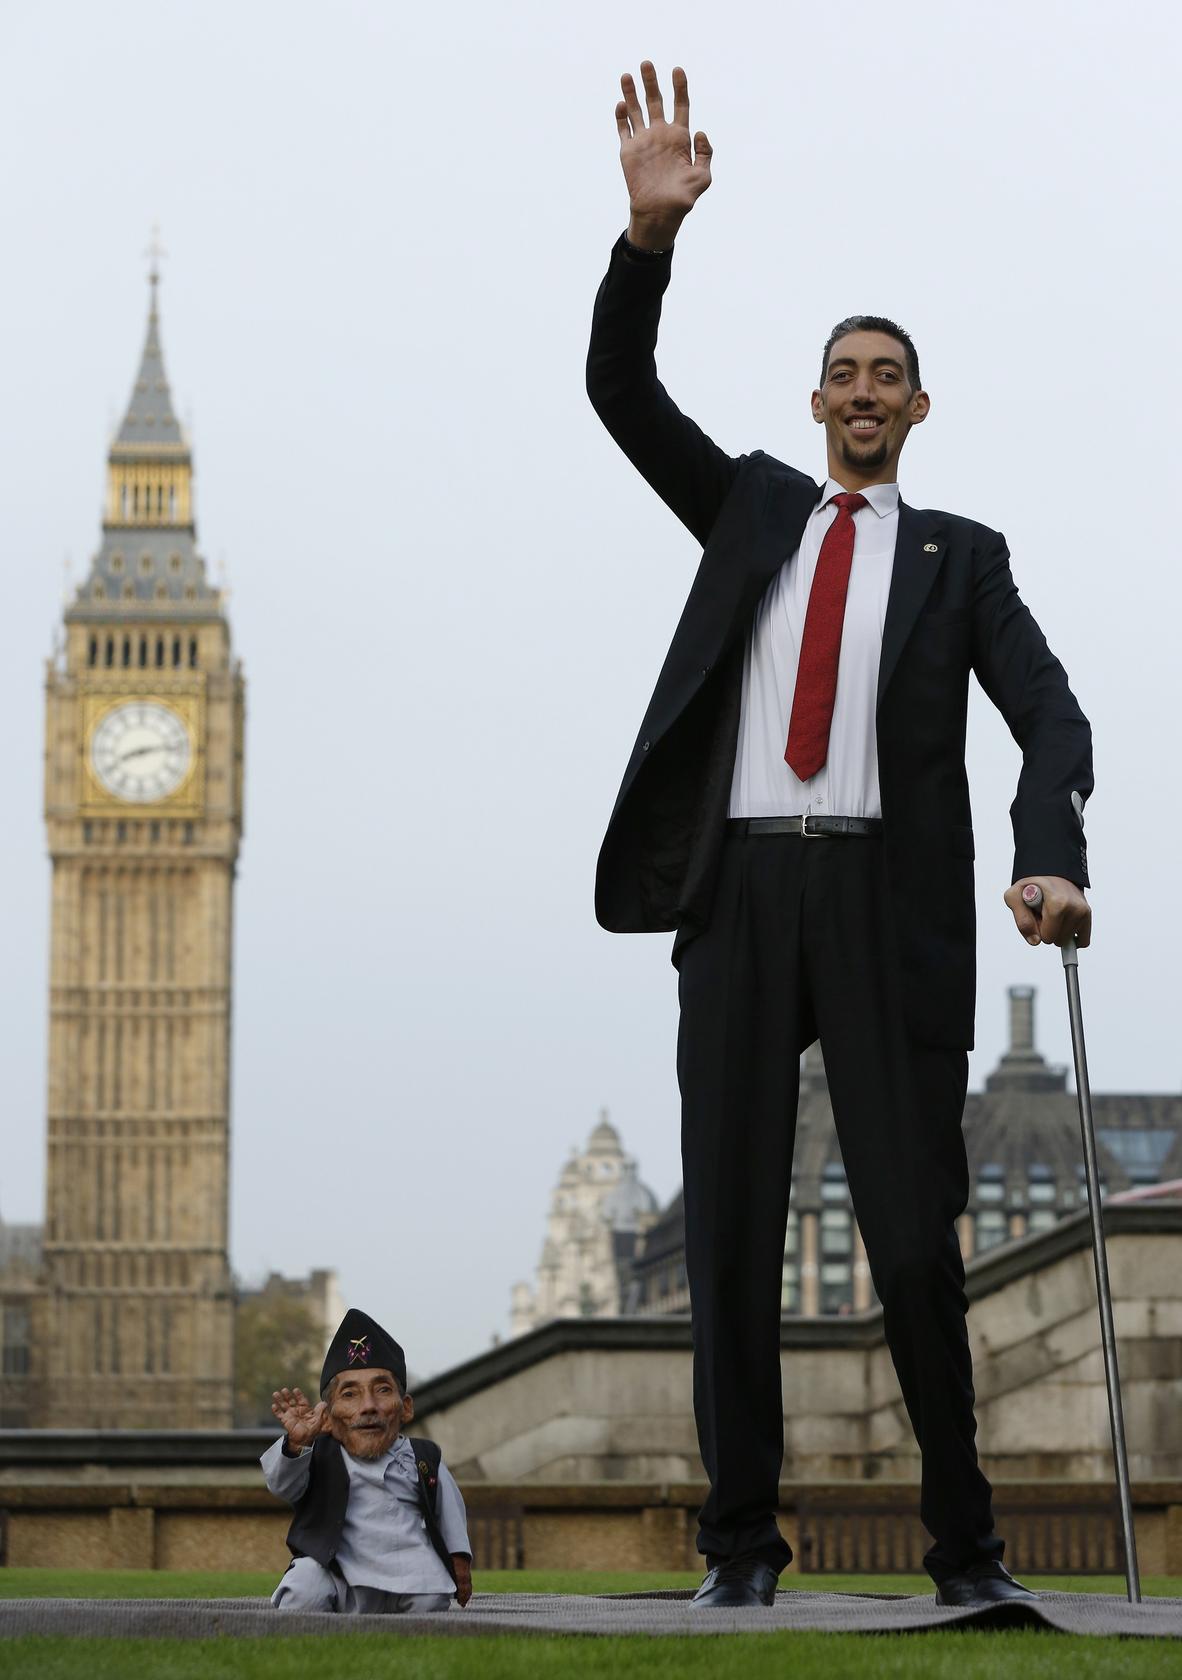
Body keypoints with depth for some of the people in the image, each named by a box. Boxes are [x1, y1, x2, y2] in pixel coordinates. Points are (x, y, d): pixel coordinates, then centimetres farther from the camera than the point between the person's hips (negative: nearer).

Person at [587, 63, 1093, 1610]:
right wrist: (653, 232, -7)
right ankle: (742, 1539, 7)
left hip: (886, 900, -2)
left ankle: (964, 1545, 6)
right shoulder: (754, 506, 20)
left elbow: (1051, 714, 2)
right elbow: (621, 391, 9)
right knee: (730, 1231, 1)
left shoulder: (960, 555, 14)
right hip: (740, 890, 2)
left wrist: (1052, 856, -19)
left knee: (916, 1236, -3)